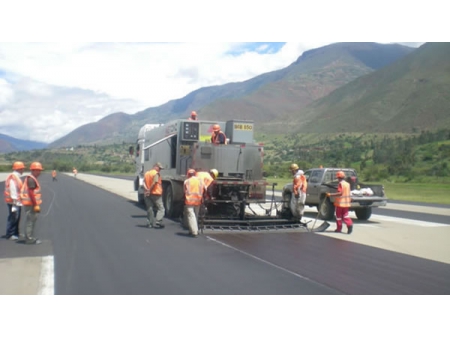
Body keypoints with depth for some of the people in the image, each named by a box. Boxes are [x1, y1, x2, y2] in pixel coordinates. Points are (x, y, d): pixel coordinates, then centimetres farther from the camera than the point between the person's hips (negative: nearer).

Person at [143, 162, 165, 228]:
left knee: (149, 209, 12)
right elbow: (155, 182, -22)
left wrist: (147, 189, -8)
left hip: (148, 195, 7)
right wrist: (150, 190, -15)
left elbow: (144, 183, 4)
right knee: (161, 209, -1)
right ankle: (158, 221, -14)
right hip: (156, 194, -7)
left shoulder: (146, 173, 14)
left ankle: (150, 223, 12)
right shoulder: (156, 173, -9)